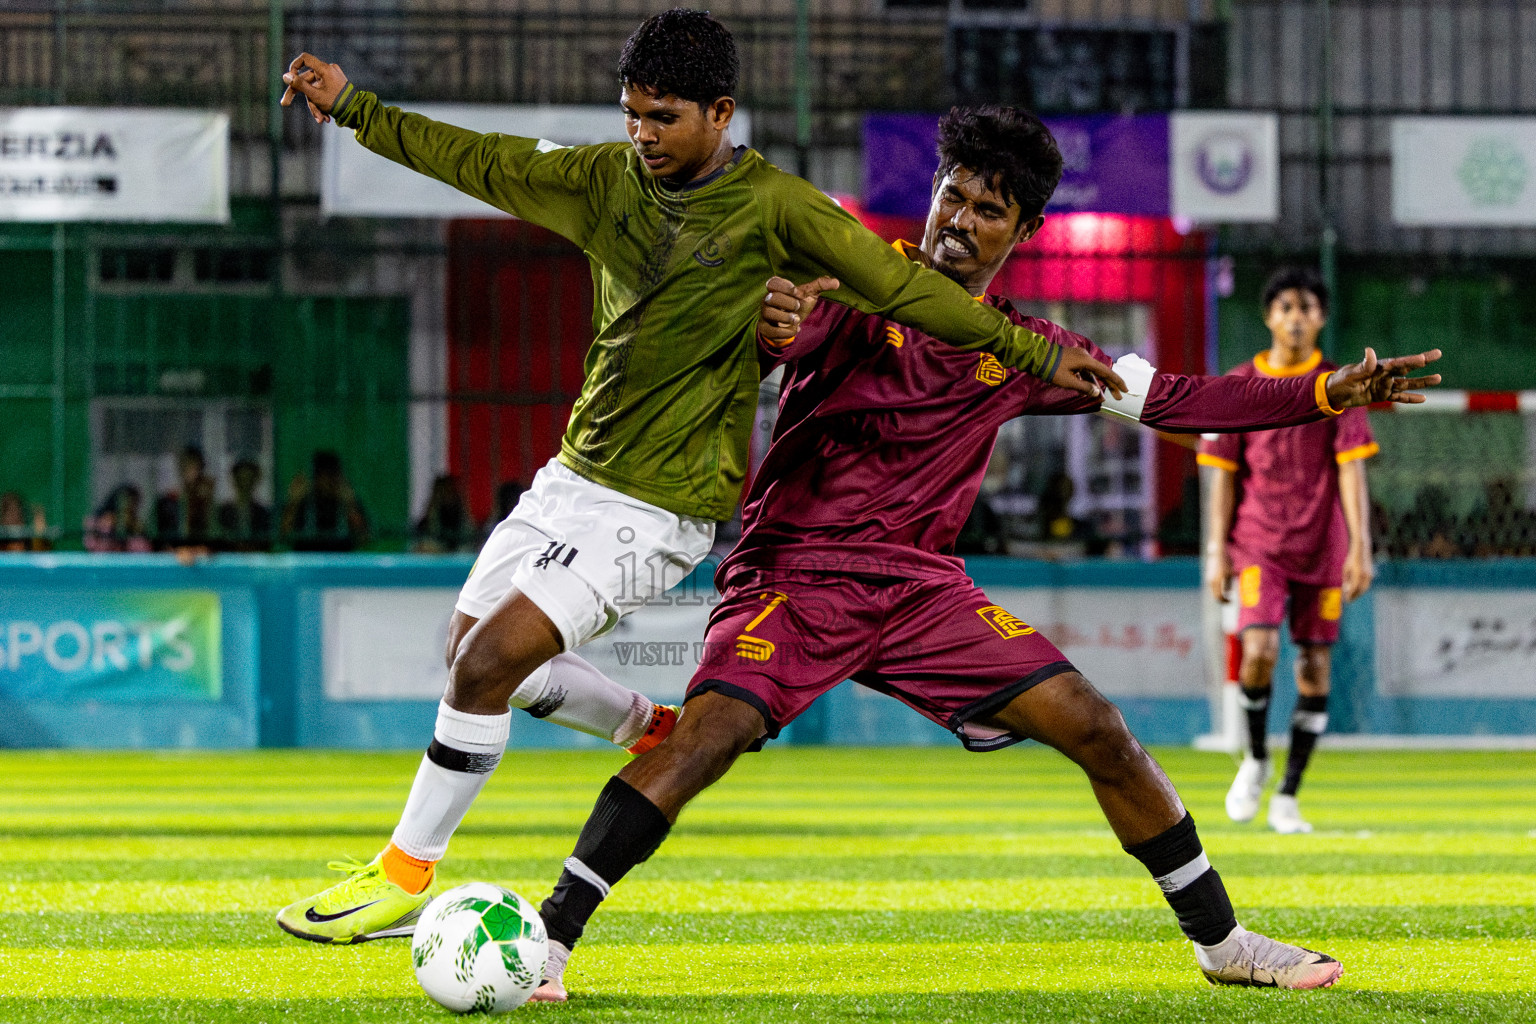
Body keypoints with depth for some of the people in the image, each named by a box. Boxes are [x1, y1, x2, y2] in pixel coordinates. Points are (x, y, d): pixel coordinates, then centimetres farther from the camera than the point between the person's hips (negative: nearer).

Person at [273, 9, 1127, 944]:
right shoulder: (609, 179, 4)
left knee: (490, 663, -16)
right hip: (575, 474, 7)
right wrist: (352, 107, 7)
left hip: (662, 509, -7)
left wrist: (1034, 353, -11)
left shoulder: (775, 208, -13)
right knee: (476, 652, 14)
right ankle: (656, 731, 35)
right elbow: (475, 161, 12)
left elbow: (904, 287, -10)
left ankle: (404, 876, -4)